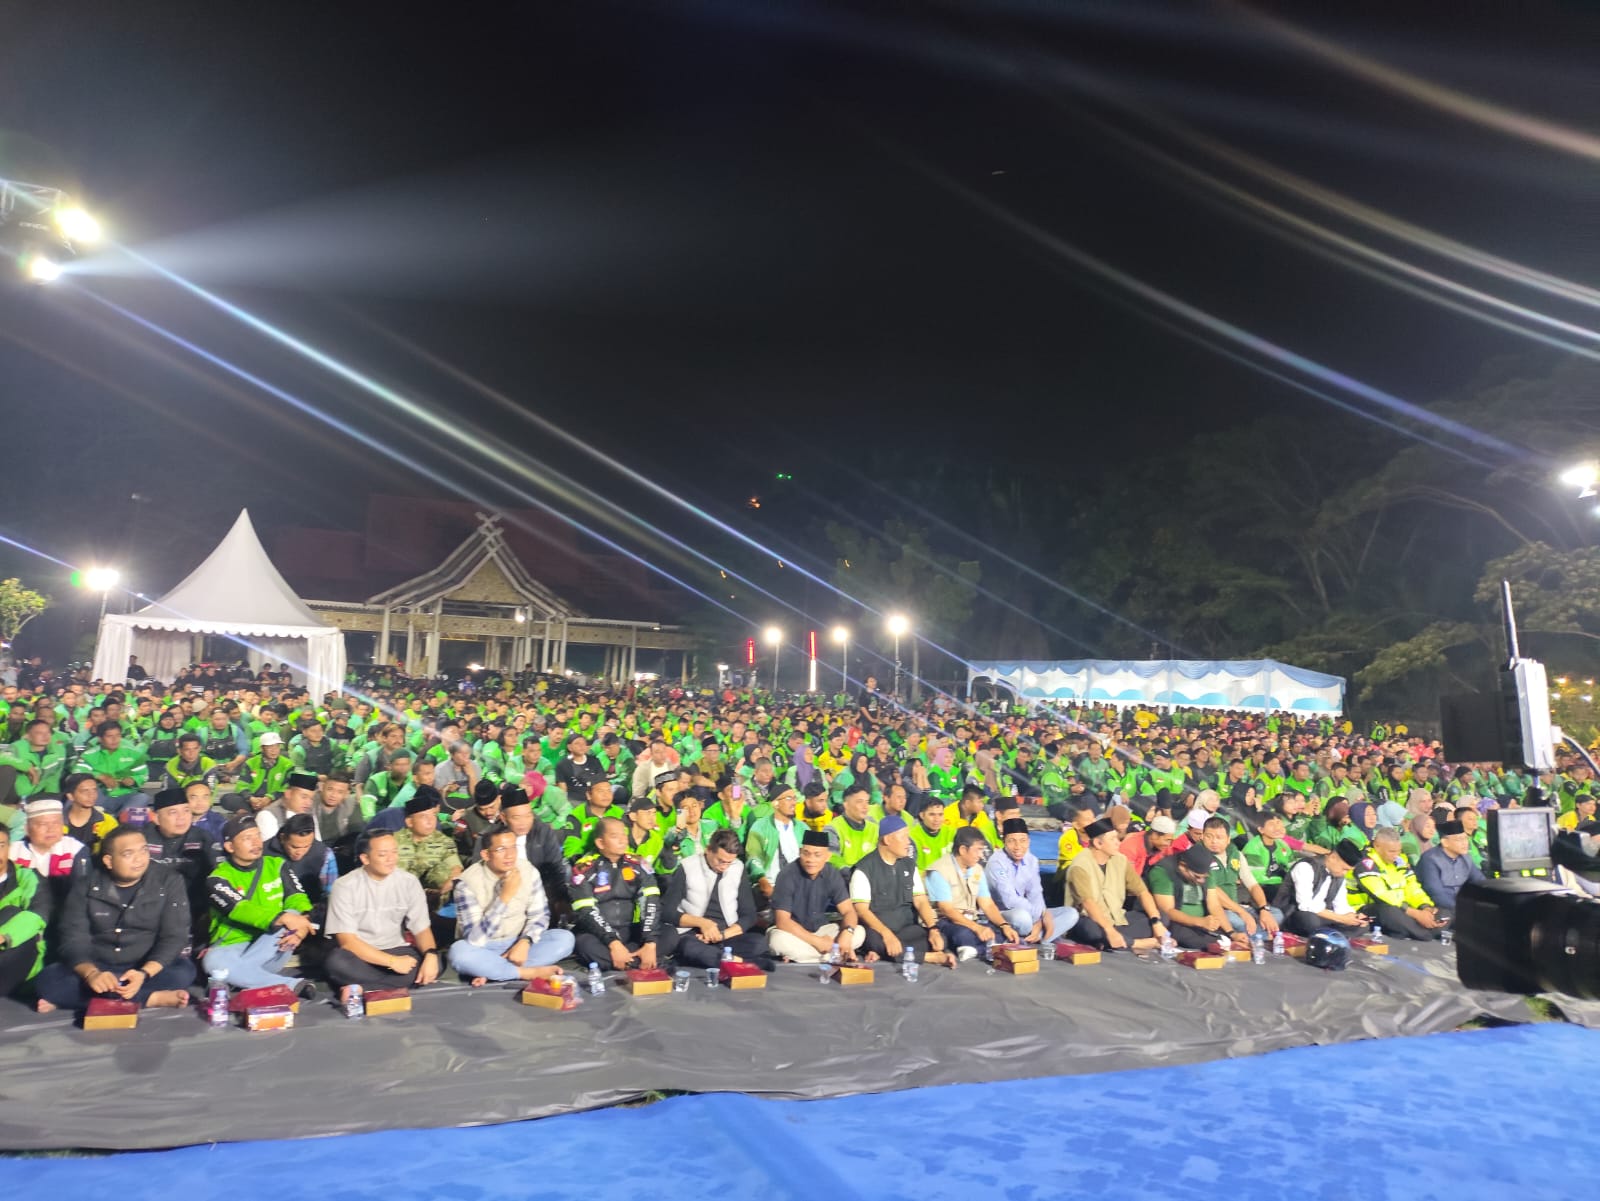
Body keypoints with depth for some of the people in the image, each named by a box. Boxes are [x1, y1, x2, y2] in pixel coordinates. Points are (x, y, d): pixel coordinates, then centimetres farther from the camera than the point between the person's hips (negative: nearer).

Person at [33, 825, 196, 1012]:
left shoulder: (168, 883, -6)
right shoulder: (87, 886, -2)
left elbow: (174, 937, -12)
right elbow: (73, 938, -10)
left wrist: (144, 973, -30)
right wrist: (91, 974, -31)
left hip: (149, 968, -2)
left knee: (183, 971, -31)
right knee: (47, 980, -28)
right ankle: (152, 998, -32)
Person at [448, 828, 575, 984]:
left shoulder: (528, 871, -9)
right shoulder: (468, 882, -20)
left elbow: (540, 915, 0)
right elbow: (474, 938, -26)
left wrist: (524, 942, -21)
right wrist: (505, 897, -34)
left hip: (518, 943, 4)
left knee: (565, 939, -20)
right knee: (459, 952, -37)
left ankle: (490, 972, -22)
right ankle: (529, 973, -24)